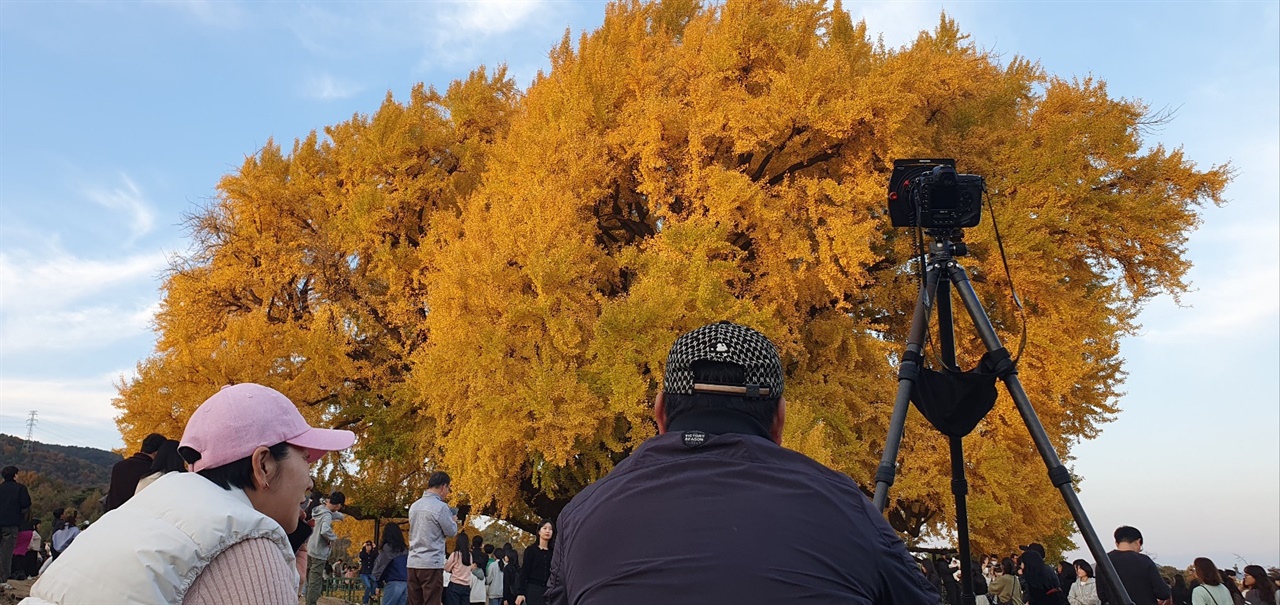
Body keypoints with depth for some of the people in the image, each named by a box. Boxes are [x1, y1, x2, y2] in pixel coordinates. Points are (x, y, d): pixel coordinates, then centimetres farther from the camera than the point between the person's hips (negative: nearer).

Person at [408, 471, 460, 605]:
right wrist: (454, 521, 17)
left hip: (413, 563, 7)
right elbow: (451, 532, -3)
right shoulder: (440, 506, -11)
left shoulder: (414, 505, 11)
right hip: (432, 564, -7)